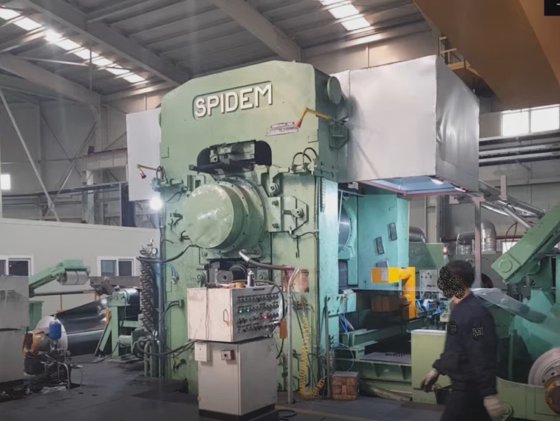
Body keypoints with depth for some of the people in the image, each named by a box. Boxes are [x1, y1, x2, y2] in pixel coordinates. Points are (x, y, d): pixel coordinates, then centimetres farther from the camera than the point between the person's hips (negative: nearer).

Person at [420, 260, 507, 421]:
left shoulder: (475, 313, -22)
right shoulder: (459, 309, 10)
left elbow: (484, 357, -25)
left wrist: (490, 394, -26)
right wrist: (437, 369, 23)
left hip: (470, 388, -9)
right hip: (462, 384, 9)